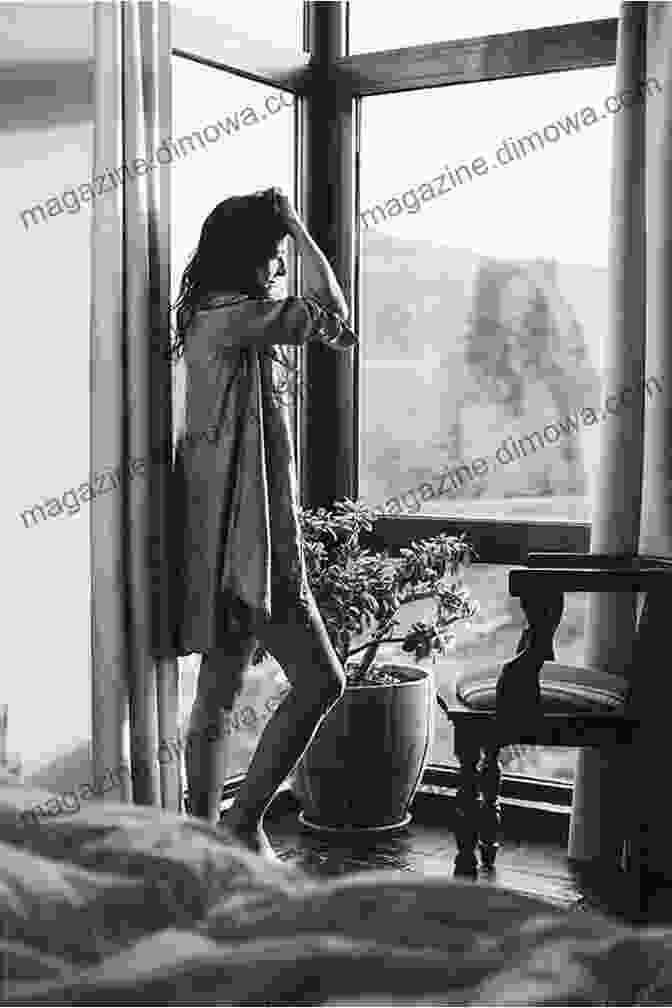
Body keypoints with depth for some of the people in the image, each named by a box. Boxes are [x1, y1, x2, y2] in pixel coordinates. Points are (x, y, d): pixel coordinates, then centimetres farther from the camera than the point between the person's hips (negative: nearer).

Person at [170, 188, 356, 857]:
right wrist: (298, 229, 0)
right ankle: (243, 823, 2)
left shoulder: (217, 316, 18)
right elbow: (329, 311, -6)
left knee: (218, 692, 14)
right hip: (244, 531, -11)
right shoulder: (232, 316, -13)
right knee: (320, 679, -7)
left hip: (229, 531, 11)